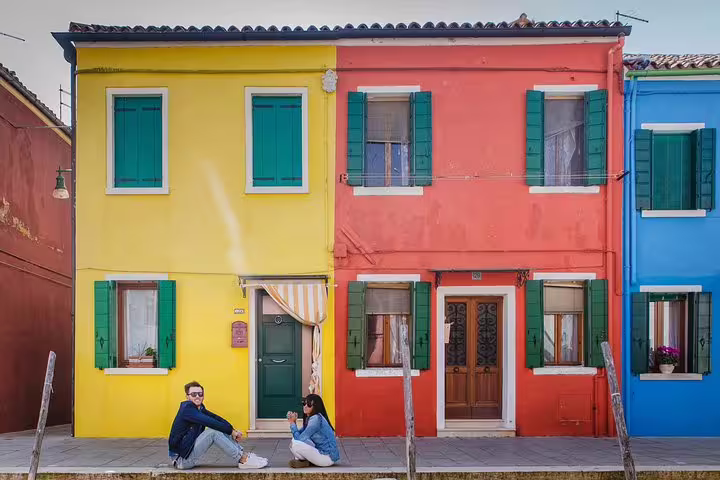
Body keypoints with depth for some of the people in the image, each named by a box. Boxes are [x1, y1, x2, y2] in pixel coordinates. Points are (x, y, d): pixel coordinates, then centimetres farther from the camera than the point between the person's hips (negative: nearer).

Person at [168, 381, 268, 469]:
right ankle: (243, 460, -20)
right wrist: (231, 431, -18)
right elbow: (210, 422, -25)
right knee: (214, 432, -22)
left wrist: (233, 431, -14)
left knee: (221, 429, 2)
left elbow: (217, 418, 1)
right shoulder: (187, 408, -16)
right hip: (181, 459, -9)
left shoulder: (200, 408, 11)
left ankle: (243, 455, -5)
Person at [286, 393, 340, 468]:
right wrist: (294, 422, -3)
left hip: (327, 457, -10)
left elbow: (300, 439, -18)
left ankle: (305, 462, 3)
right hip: (320, 450, 10)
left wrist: (292, 423, -9)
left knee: (294, 444, -21)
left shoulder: (316, 419, -20)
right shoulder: (309, 418, 11)